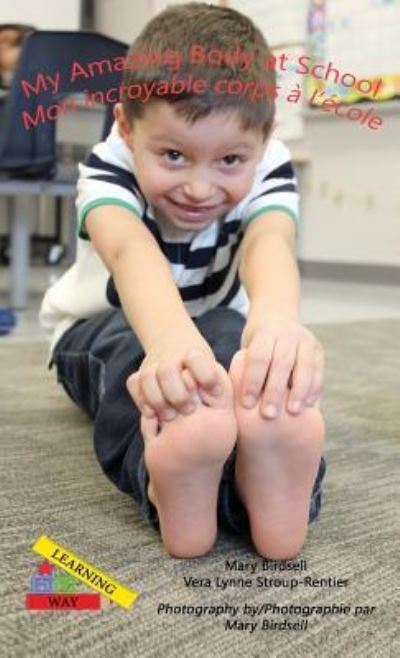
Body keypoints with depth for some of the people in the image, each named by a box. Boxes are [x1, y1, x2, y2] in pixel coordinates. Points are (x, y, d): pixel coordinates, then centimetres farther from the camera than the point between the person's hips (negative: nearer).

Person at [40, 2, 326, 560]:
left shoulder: (266, 168, -23)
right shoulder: (108, 169, -27)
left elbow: (269, 241, -46)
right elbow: (131, 250, -50)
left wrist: (276, 318, -73)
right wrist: (170, 337, -75)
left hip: (216, 331, 1)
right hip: (100, 334, 0)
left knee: (230, 335, -38)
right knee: (133, 345, -40)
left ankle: (270, 485, -62)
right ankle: (169, 485, -65)